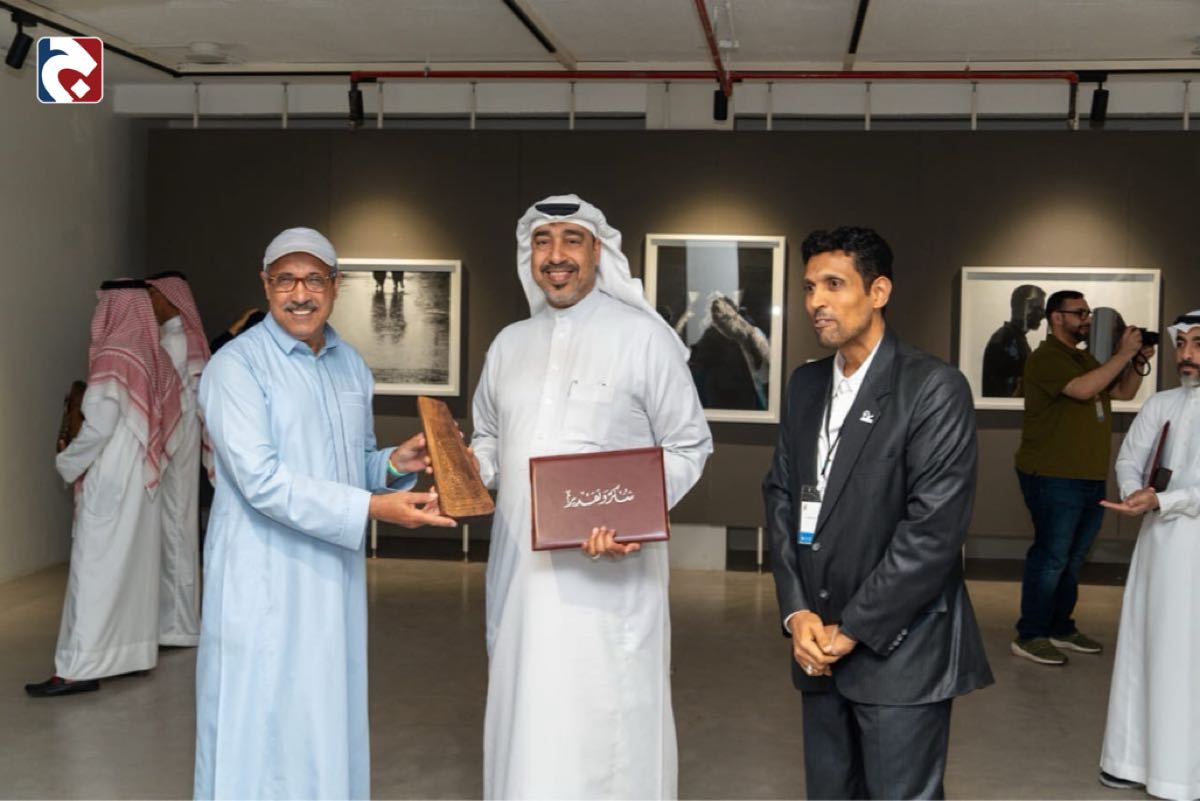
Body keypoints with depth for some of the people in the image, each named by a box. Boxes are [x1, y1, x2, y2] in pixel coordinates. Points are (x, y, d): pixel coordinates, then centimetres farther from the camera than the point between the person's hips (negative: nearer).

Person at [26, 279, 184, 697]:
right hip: (142, 479, 8)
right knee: (135, 565, 13)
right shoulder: (155, 356, 6)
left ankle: (79, 667, -3)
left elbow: (99, 427, -19)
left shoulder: (113, 355, -16)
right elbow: (165, 420, 11)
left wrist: (67, 463, -5)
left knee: (95, 569, -5)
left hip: (110, 482, -8)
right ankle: (135, 650, 19)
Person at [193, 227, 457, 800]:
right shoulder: (236, 366, -12)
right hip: (264, 579, -6)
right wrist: (374, 508, -24)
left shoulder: (351, 365, 10)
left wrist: (395, 464, -4)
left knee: (328, 722, 13)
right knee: (259, 729, 1)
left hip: (335, 574, 6)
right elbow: (263, 482, -20)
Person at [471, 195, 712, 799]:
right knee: (527, 722, 14)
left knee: (602, 728, -2)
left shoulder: (644, 336, -5)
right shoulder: (510, 344, 12)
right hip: (520, 565, 5)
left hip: (609, 570, -5)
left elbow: (688, 445, -3)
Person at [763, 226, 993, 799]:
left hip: (898, 651, -6)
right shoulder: (805, 384, 10)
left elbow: (935, 528, -16)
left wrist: (853, 631, -14)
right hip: (819, 646, 6)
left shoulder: (934, 388, -11)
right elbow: (780, 494, 9)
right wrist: (796, 612, -3)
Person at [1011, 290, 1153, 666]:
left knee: (1072, 559, 15)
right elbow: (1083, 389, -25)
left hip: (1090, 477, 9)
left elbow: (1123, 392, 21)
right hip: (1054, 477, -9)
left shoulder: (1085, 358, 18)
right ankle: (1029, 636, 1)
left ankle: (1061, 628, 25)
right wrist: (1123, 354, -19)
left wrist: (1138, 361, 5)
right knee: (1051, 557, -6)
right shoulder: (1046, 358, -11)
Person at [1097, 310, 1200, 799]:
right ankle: (1137, 757, 22)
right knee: (1143, 645, 11)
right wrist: (1134, 493, -7)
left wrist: (1161, 502, -21)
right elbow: (1128, 458, 13)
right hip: (1159, 539, 6)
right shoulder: (1160, 405, 9)